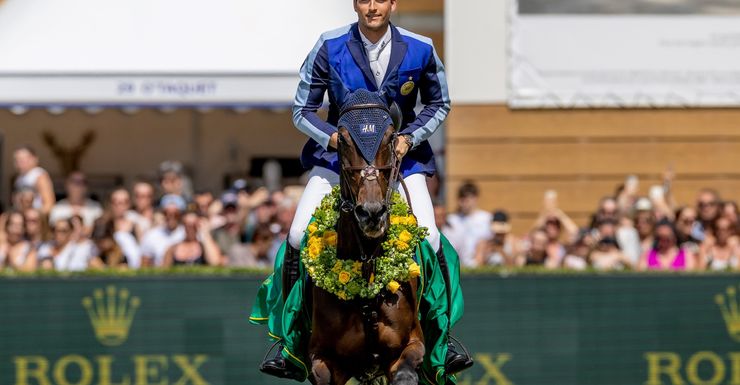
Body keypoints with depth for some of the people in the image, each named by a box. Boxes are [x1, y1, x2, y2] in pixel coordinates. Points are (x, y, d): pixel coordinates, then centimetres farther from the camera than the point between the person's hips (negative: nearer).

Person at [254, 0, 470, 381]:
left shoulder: (419, 50, -8)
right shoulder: (329, 48, -10)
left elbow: (438, 103, 8)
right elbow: (302, 110, -2)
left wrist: (409, 138, -9)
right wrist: (335, 138, -20)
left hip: (402, 153, 0)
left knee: (429, 239, -16)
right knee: (299, 236, -16)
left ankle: (440, 340, 2)